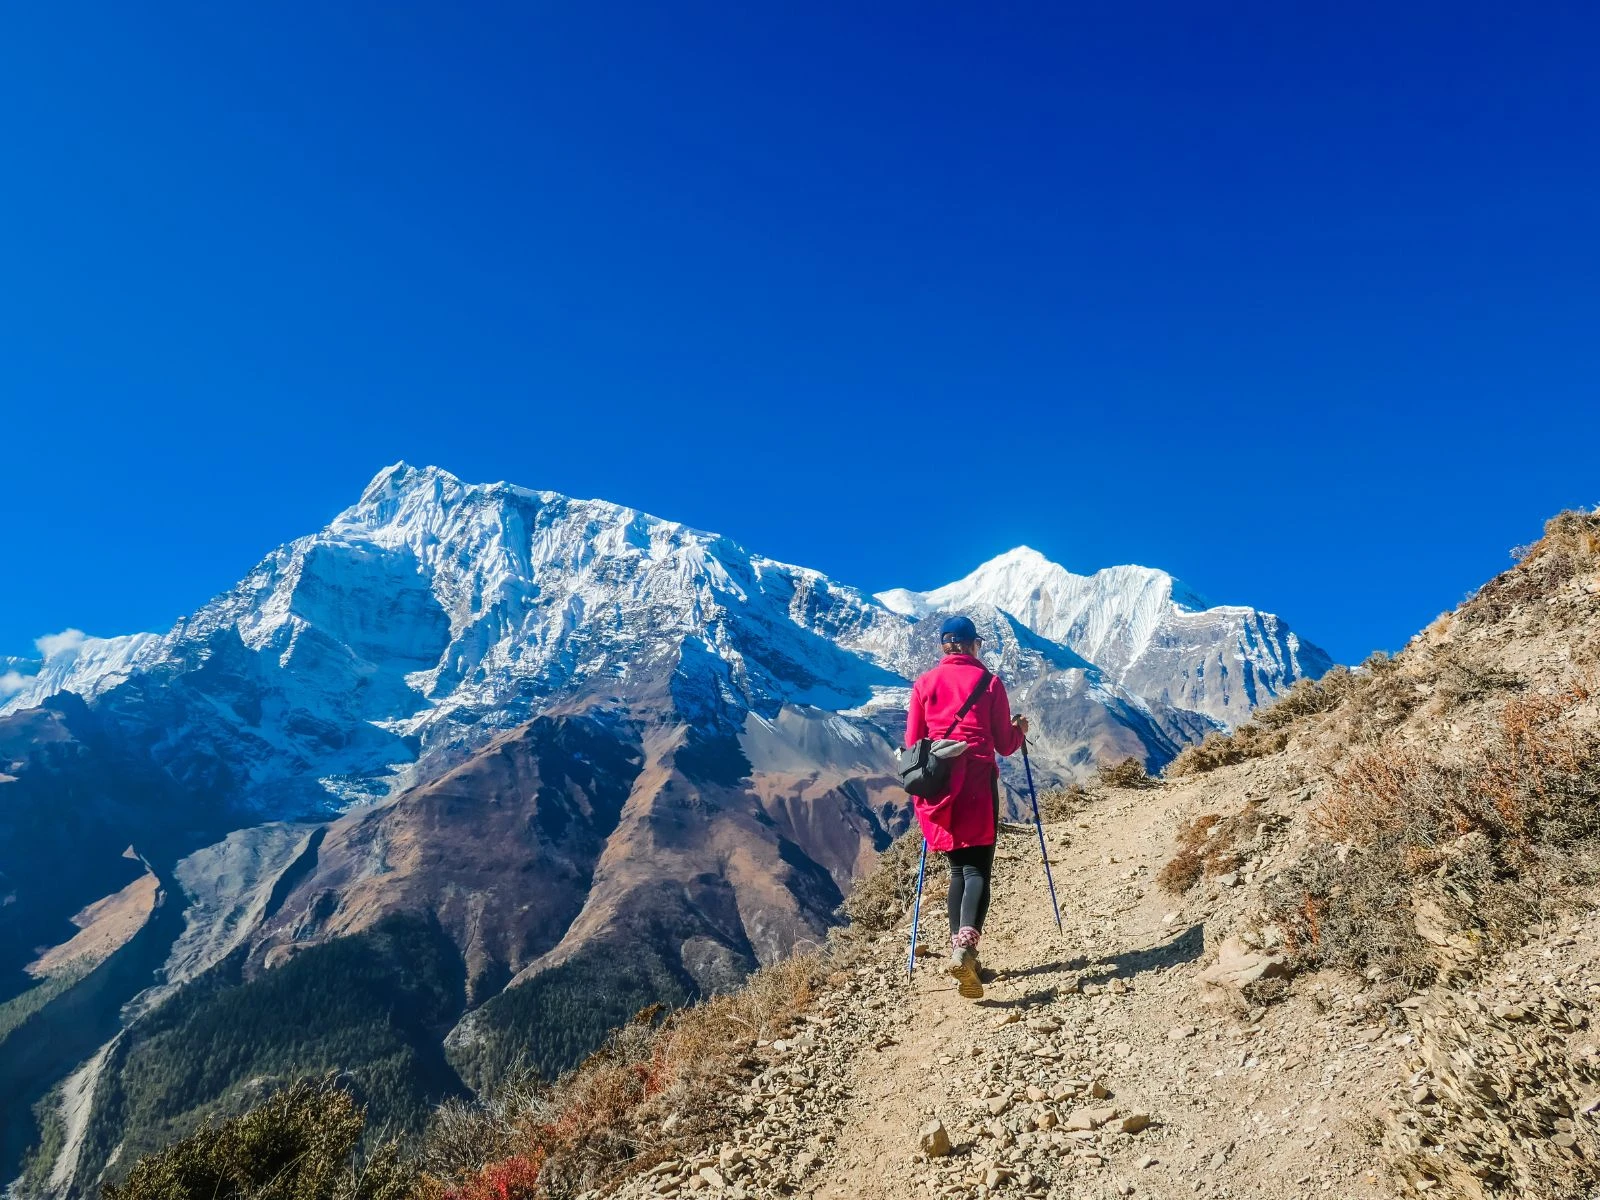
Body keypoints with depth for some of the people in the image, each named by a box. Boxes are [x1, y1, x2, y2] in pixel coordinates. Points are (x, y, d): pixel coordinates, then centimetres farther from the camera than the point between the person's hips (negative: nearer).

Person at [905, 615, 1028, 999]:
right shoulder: (989, 682, 2)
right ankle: (965, 943, -25)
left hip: (935, 783, 3)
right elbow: (1005, 744, 4)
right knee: (978, 869, -4)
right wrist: (1021, 730, 25)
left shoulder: (924, 684, 8)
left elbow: (912, 743, 8)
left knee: (958, 868, 16)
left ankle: (959, 949, 14)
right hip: (977, 783, -3)